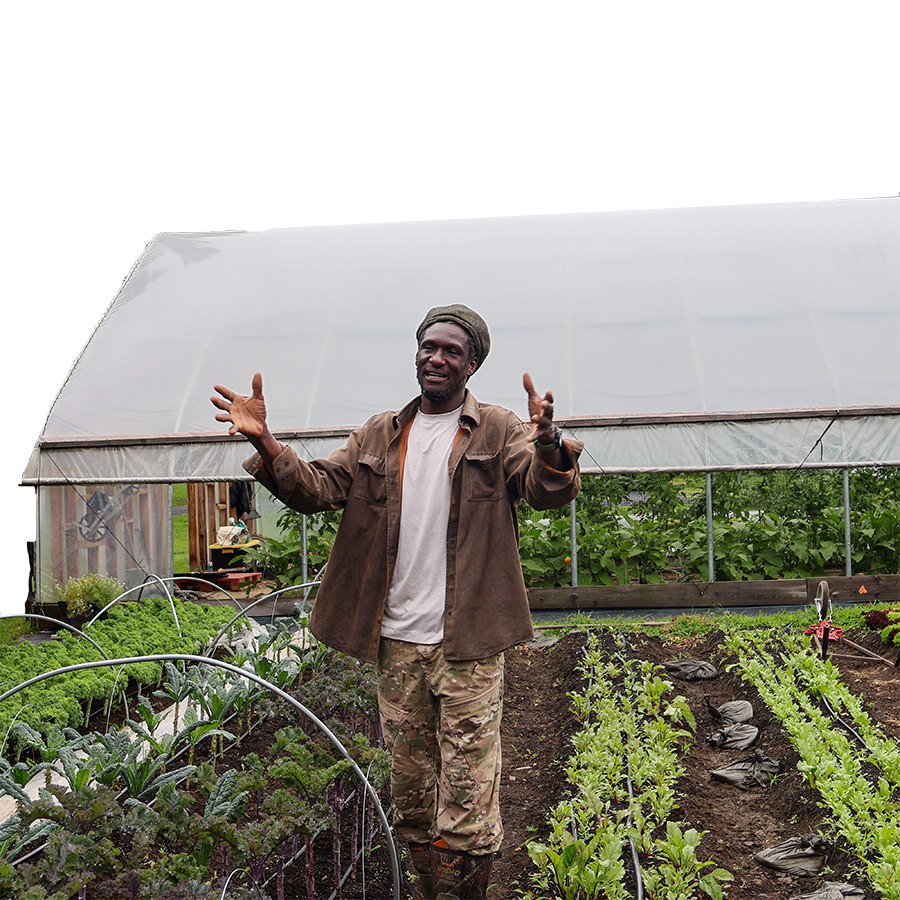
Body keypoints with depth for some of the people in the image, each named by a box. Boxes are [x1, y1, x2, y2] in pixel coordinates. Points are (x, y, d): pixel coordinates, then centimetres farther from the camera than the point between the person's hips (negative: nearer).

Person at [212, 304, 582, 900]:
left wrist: (548, 444, -39)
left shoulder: (499, 433, -1)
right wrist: (264, 441, -8)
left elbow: (549, 492, -16)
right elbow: (316, 488, 8)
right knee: (411, 800, 15)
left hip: (467, 648, -4)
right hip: (396, 643, 5)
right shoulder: (379, 436, 12)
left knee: (466, 815, -3)